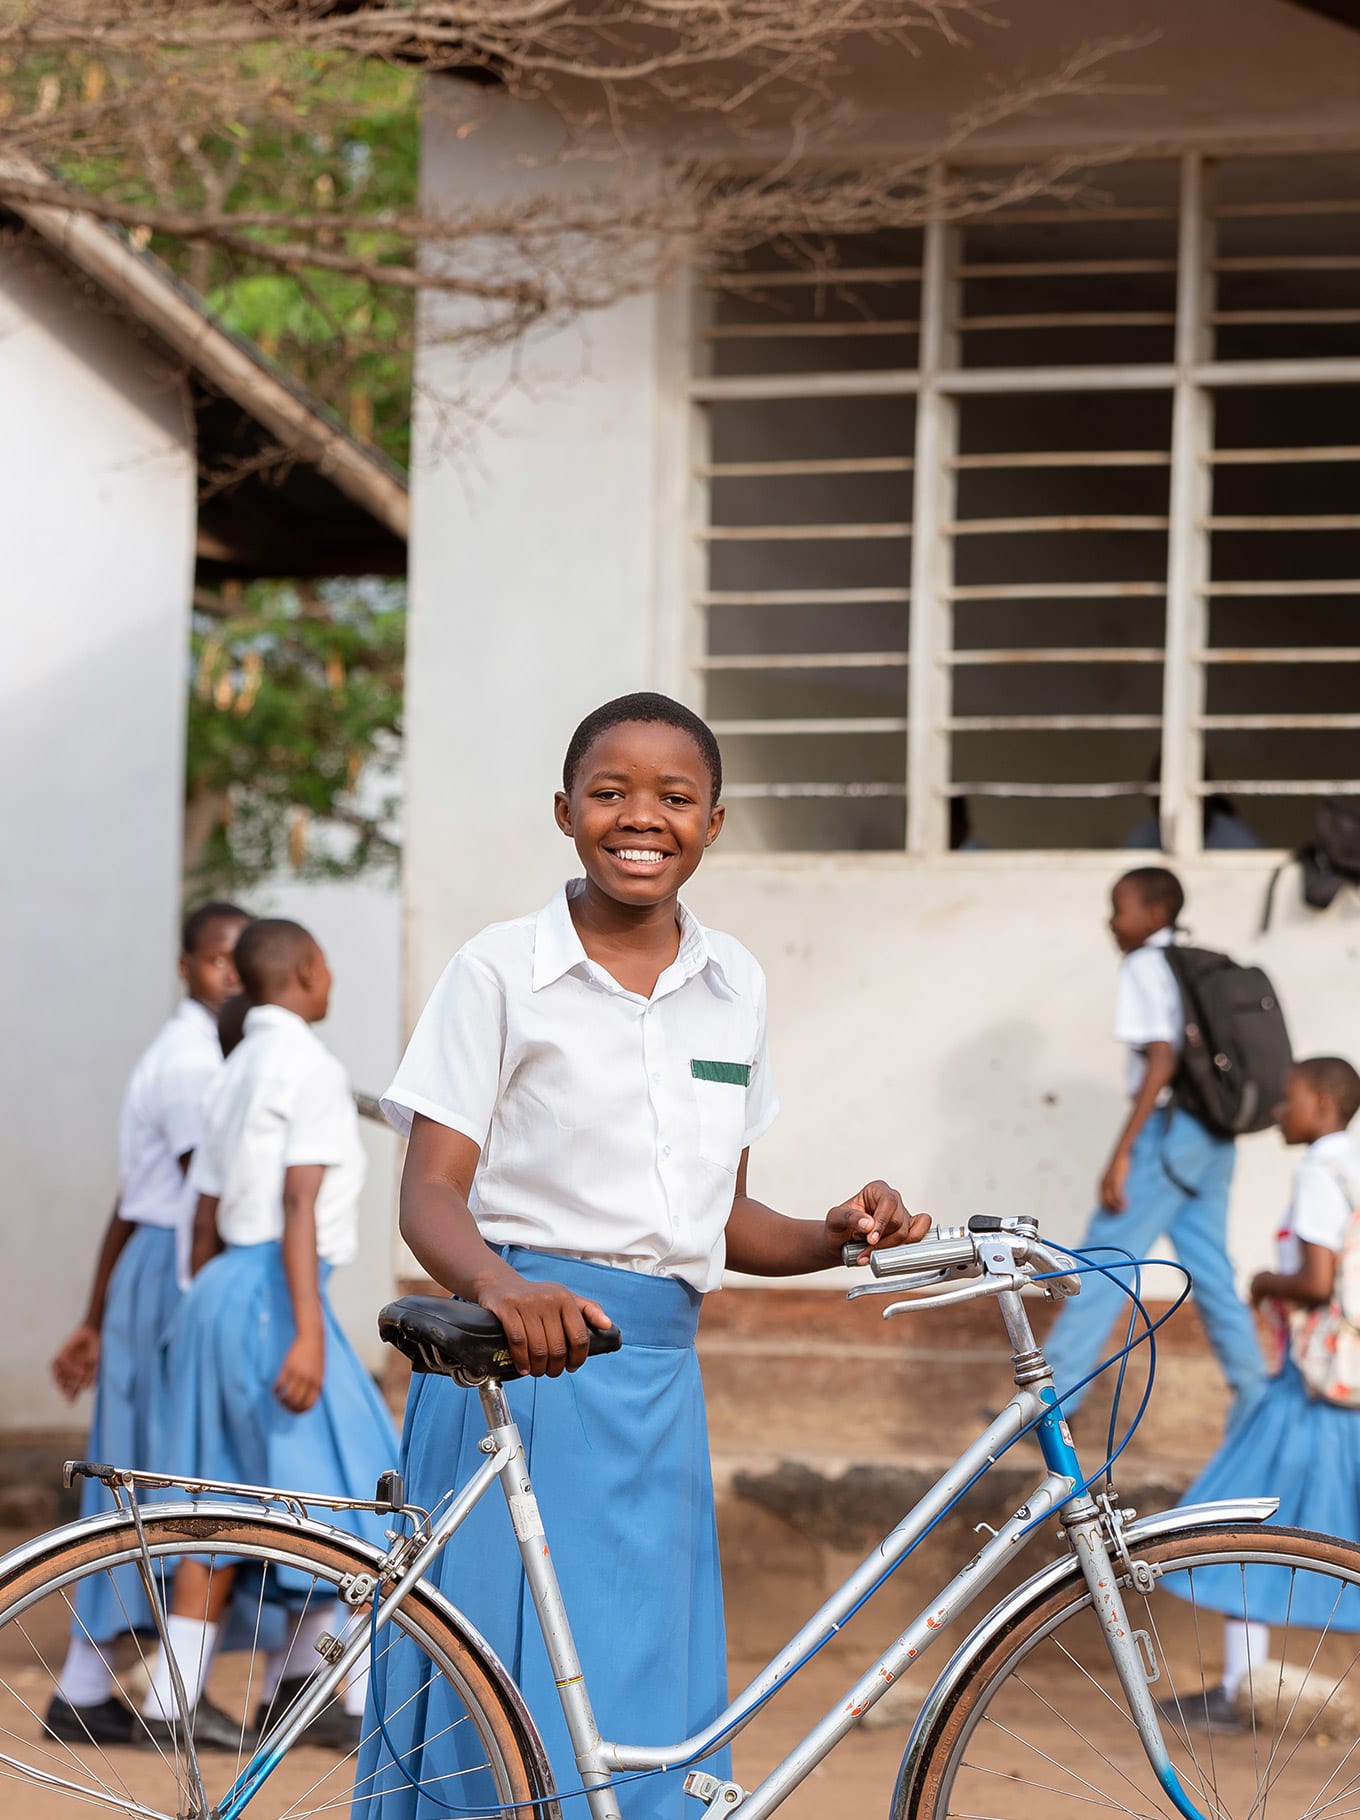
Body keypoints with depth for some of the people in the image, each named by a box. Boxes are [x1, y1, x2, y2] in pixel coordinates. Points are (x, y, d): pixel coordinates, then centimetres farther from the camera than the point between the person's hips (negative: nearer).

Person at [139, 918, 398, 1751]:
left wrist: (206, 1328, 25)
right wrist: (308, 1335, -25)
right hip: (276, 1298, -9)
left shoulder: (234, 1079, 17)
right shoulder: (312, 1068, -11)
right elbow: (299, 1206, -20)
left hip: (225, 1291, 9)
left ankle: (174, 1699, 7)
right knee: (353, 1493, -4)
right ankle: (369, 1703, -4)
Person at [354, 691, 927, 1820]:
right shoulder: (500, 973, -2)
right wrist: (500, 1287, -30)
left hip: (656, 1380, 5)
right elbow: (432, 1192, -10)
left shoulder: (732, 986, 13)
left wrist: (838, 1237, 0)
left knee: (660, 1720, 4)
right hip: (521, 1361, -5)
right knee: (516, 1727, -7)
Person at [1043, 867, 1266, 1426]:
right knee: (1211, 1275, 11)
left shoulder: (1145, 967, -8)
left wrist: (1121, 1153, -19)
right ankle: (1256, 1406, 10)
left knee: (1101, 1267, -5)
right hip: (1212, 1138, 8)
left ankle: (1051, 1397, -5)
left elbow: (1162, 1061, -18)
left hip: (1168, 1129, -8)